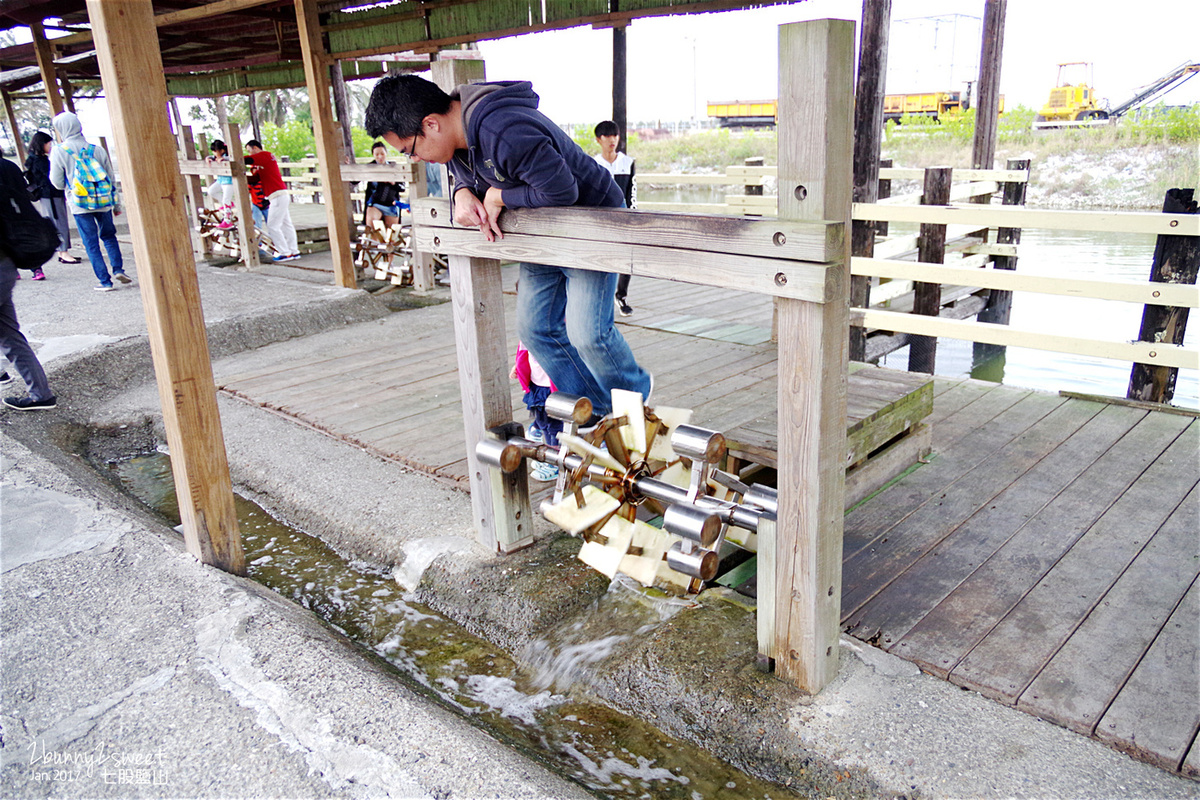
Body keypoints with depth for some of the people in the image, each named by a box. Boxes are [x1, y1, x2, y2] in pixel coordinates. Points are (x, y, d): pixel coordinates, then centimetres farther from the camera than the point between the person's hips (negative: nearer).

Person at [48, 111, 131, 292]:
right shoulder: (97, 149, 3)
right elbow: (110, 178, 9)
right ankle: (118, 269, 5)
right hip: (103, 202, 3)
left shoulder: (58, 151, -7)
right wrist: (116, 204, 17)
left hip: (80, 205, -3)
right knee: (109, 236, 20)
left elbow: (58, 184, -3)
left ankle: (105, 281, 3)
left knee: (91, 243, 4)